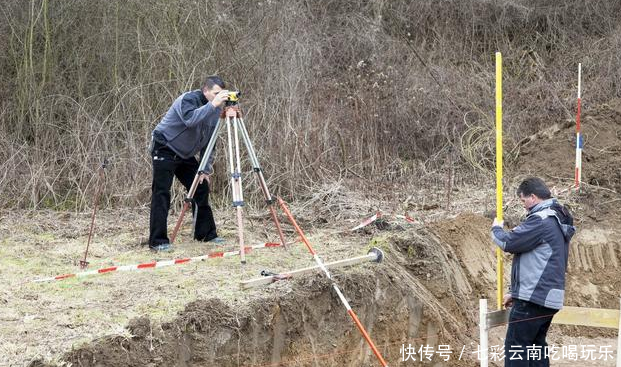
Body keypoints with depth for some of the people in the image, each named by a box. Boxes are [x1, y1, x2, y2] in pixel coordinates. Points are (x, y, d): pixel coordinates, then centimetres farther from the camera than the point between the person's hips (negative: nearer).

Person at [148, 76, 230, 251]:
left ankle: (206, 234, 16)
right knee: (161, 193, -11)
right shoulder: (188, 99, -20)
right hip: (165, 149, -8)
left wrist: (206, 169, 0)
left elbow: (208, 142, 6)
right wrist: (213, 105, -45)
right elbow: (190, 120, -42)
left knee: (201, 189, 5)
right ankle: (158, 241, -11)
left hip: (185, 154, 8)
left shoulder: (215, 110, 2)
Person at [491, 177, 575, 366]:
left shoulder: (541, 219, -15)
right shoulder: (557, 220, 18)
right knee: (536, 346, 13)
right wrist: (517, 293, 24)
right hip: (548, 298, 10)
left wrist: (496, 229, 8)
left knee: (515, 348, -7)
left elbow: (509, 243, -15)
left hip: (533, 298, -10)